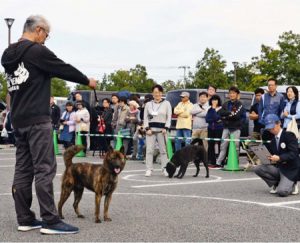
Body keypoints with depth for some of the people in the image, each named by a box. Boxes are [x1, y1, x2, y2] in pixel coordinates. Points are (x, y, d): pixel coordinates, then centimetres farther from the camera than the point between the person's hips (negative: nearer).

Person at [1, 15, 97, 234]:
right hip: (37, 119, -8)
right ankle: (50, 221, -8)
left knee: (23, 169, 8)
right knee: (45, 168, -8)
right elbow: (64, 69, -2)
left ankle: (25, 219, 11)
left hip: (18, 120, 9)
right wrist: (87, 81, 12)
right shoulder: (36, 50, -9)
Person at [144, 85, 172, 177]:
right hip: (150, 129, 2)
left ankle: (164, 169, 3)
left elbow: (169, 117, 3)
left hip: (161, 130, -1)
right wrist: (147, 128, -3)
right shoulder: (148, 104, 13)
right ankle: (149, 169, 0)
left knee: (163, 150, -2)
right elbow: (145, 117, 10)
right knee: (149, 150, -3)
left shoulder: (166, 103, 7)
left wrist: (165, 128, -8)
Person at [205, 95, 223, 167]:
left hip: (219, 129, -5)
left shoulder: (221, 109, -3)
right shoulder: (210, 109, 13)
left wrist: (214, 109, -11)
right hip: (211, 129, 5)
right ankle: (212, 162, 10)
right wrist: (216, 120, -7)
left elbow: (216, 118, -16)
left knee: (219, 145, -7)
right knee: (211, 145, 4)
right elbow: (207, 119, 4)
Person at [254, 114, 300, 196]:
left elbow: (293, 154, -21)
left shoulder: (289, 135, -11)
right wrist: (270, 159, -13)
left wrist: (279, 158, -34)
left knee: (281, 192, -26)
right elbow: (272, 154, 12)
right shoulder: (273, 140, 9)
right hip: (278, 167, 7)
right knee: (257, 169, -14)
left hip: (291, 170, -7)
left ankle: (292, 185, 9)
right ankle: (276, 183, 5)